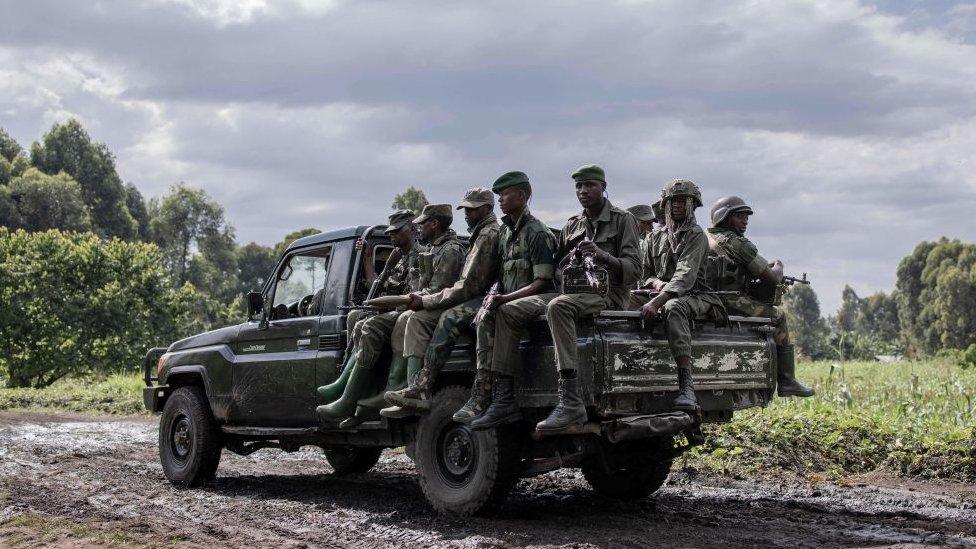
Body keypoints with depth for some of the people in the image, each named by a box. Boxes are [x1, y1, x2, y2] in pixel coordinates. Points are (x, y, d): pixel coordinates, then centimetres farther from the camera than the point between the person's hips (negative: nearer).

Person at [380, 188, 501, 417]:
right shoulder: (480, 233, 23)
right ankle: (417, 393, -17)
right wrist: (426, 300, 10)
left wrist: (426, 301, -11)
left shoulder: (489, 235, -11)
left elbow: (470, 286, -17)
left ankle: (421, 388, -37)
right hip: (475, 298, 11)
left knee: (450, 318, -36)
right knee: (417, 318, -3)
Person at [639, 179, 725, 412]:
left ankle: (686, 386, -48)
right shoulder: (659, 236, 18)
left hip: (695, 297, -6)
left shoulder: (696, 235, -4)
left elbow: (685, 276, -19)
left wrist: (657, 302, -31)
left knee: (673, 307, -40)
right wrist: (656, 283, -5)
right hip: (665, 296, 7)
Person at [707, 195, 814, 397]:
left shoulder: (704, 238, 16)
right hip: (733, 303, -9)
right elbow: (772, 278, -8)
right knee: (778, 317, 11)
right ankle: (787, 381, 11)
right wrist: (778, 266, 15)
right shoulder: (738, 243, -10)